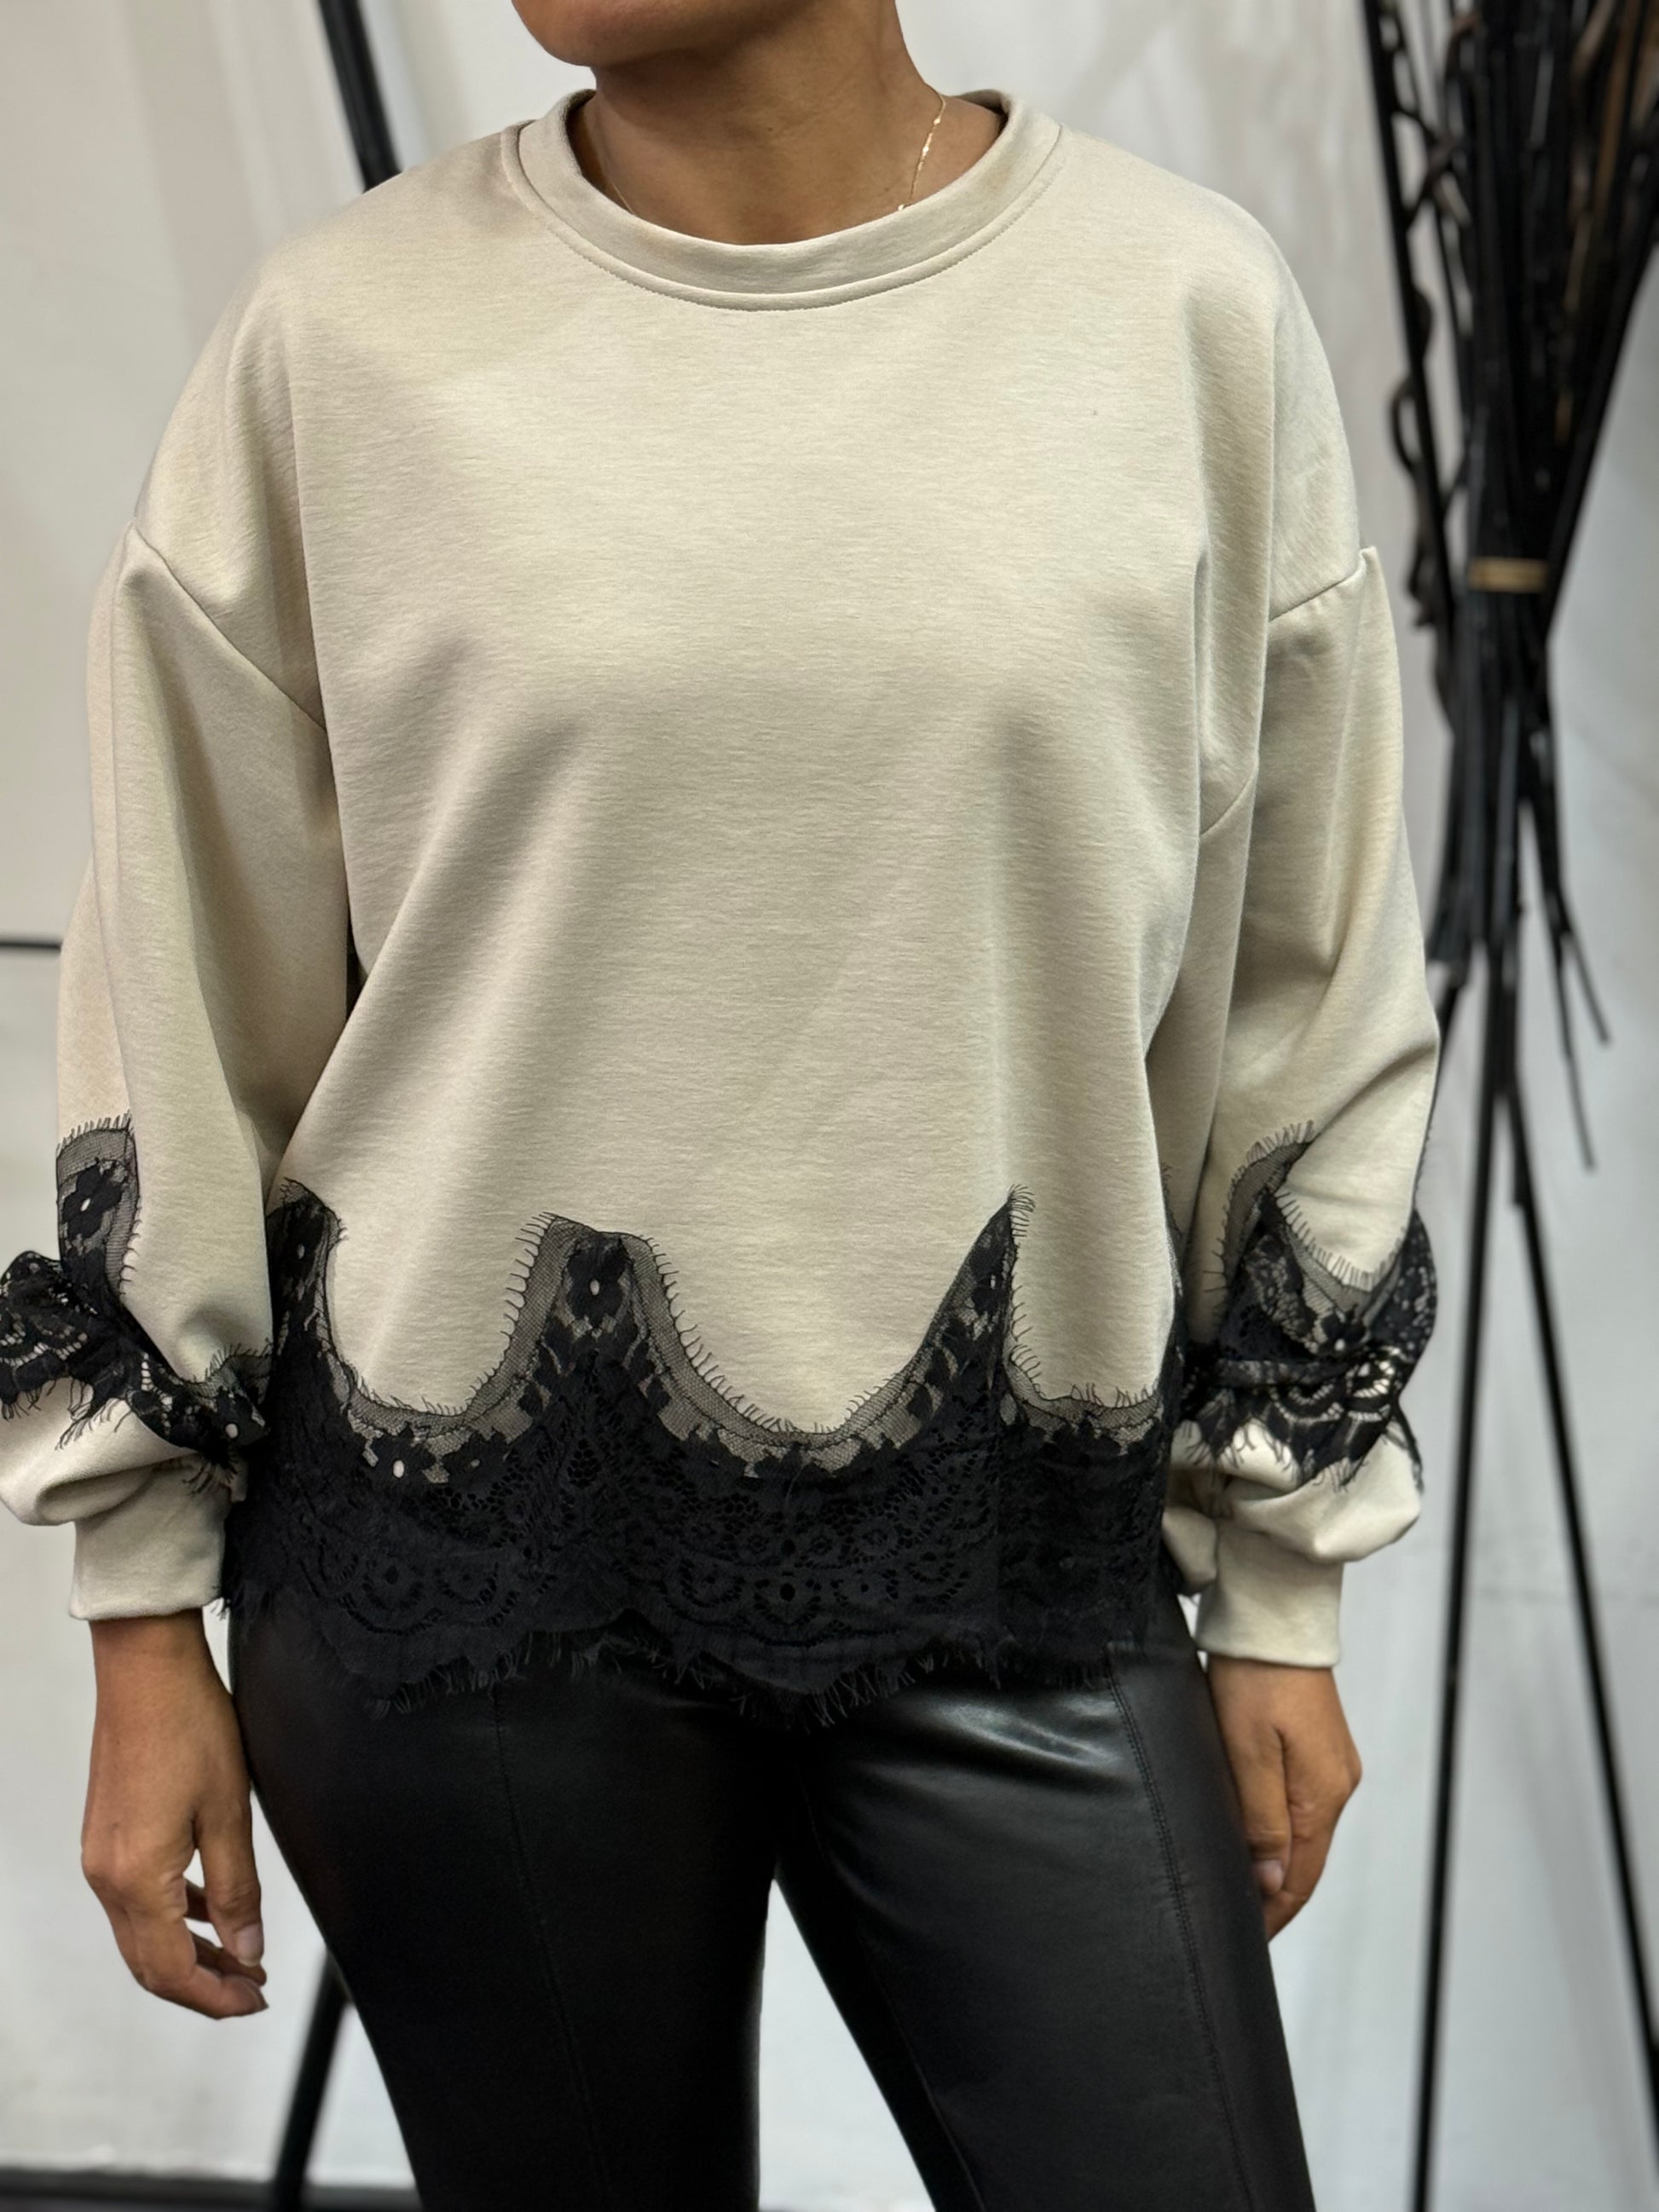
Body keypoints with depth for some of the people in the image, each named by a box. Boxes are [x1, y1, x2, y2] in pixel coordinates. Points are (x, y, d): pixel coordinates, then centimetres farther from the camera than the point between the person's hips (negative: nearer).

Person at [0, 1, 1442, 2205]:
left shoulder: (1194, 308, -4)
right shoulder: (342, 337, -5)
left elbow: (1308, 988, 4)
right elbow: (188, 1000, 2)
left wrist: (1281, 1594, 8)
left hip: (1014, 1575, 1)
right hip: (468, 1571, 0)